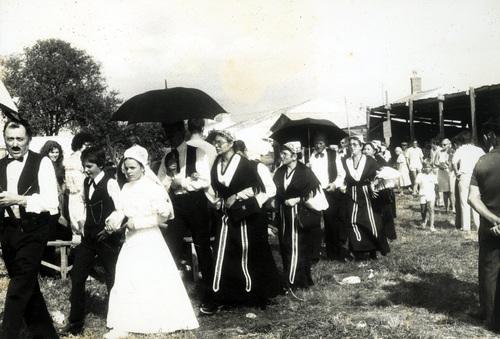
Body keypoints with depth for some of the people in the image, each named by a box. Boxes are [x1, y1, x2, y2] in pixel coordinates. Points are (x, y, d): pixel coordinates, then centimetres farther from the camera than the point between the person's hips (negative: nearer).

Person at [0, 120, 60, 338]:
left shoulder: (42, 163, -6)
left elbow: (51, 202, -14)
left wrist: (19, 200, -22)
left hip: (32, 232, -6)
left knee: (18, 289, -10)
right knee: (28, 288, 15)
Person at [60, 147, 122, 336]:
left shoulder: (110, 183, -12)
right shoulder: (86, 182, 8)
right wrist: (81, 221, 13)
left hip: (107, 238, -7)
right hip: (89, 237, 7)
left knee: (112, 280, 4)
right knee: (77, 278, 7)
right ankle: (75, 325, 18)